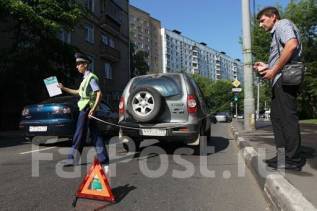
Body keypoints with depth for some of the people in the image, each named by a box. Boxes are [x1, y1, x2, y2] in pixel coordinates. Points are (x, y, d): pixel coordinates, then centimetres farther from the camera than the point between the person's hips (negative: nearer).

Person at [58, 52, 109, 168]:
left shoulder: (91, 77, -10)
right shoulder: (86, 78, 19)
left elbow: (99, 93, -18)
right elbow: (78, 92, 29)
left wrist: (93, 108, -25)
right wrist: (63, 88, 27)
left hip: (87, 109, -10)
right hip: (86, 108, 10)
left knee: (80, 133, -1)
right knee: (95, 134, 8)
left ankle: (72, 158, 9)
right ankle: (103, 159, 12)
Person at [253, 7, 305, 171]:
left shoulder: (283, 24, 1)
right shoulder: (276, 34, 29)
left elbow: (292, 45, -20)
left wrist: (274, 70, -18)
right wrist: (266, 67, 16)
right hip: (279, 80, 10)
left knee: (287, 117, -10)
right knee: (277, 117, 10)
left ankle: (293, 159, -5)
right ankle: (282, 156, 15)